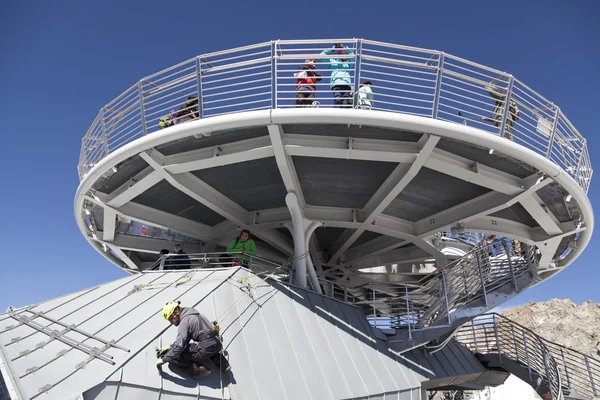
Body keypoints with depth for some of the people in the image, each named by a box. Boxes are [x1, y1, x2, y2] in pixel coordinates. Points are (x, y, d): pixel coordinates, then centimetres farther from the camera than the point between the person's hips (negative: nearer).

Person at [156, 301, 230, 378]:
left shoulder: (184, 321, -9)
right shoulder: (193, 315, 19)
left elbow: (179, 345, -19)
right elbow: (184, 339, 27)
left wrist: (163, 360, -12)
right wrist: (170, 346, 19)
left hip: (207, 348, -9)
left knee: (175, 354, 0)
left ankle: (197, 369, -13)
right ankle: (220, 360, 22)